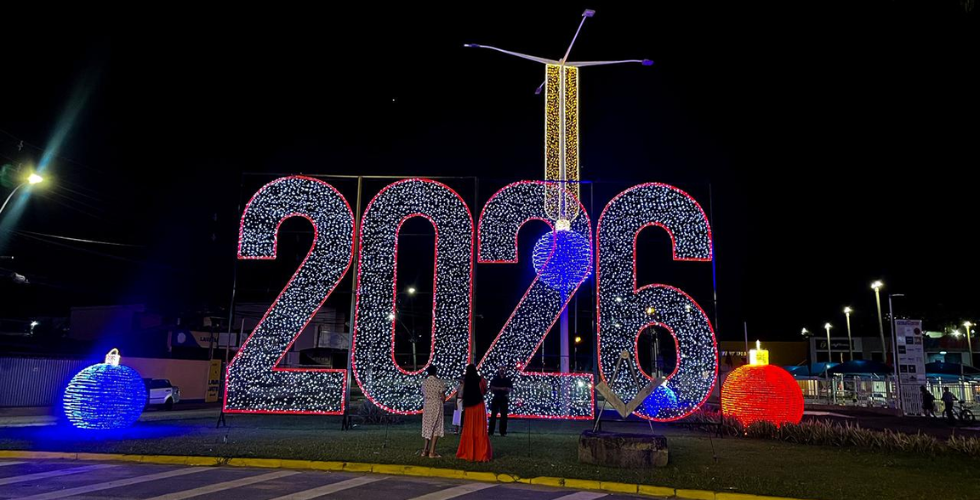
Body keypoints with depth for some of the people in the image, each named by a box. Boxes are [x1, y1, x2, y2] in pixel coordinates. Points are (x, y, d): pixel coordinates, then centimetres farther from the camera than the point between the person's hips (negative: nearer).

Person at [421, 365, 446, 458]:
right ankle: (432, 452, -3)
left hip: (426, 406, 5)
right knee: (436, 428, 0)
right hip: (436, 406, -5)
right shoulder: (439, 382, -11)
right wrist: (442, 402, 10)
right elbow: (443, 397, -9)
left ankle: (425, 450, 18)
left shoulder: (424, 382, 4)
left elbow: (423, 395, 9)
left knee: (428, 427, 15)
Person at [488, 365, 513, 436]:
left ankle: (503, 431, 5)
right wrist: (500, 388, -16)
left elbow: (511, 389, 7)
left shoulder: (507, 380, 10)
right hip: (496, 399, -2)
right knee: (493, 415, -3)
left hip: (504, 399, 2)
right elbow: (492, 388, -7)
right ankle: (491, 431, -1)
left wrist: (507, 389, -16)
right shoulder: (495, 379, 4)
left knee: (504, 415, 1)